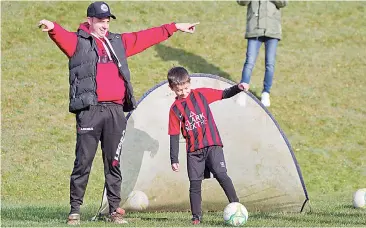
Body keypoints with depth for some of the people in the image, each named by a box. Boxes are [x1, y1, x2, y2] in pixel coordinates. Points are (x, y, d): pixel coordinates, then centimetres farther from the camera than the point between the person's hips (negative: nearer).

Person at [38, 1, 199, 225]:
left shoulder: (118, 42, 21)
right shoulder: (78, 42, 5)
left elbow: (146, 37, 28)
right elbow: (63, 37, -16)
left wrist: (174, 28, 31)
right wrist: (52, 28, -39)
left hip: (115, 111, 4)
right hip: (89, 111, -4)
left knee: (113, 163, 6)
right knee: (83, 161, -4)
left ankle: (115, 209, 11)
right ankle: (75, 210, 3)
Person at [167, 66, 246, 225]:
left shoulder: (201, 94, 3)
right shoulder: (175, 109, 1)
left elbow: (224, 94, 7)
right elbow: (174, 135, 3)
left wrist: (238, 88, -13)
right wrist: (174, 160, 0)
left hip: (212, 145, -1)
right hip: (193, 151, 1)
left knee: (221, 174, -17)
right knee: (195, 184, 1)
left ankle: (235, 204, -16)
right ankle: (196, 217, 10)